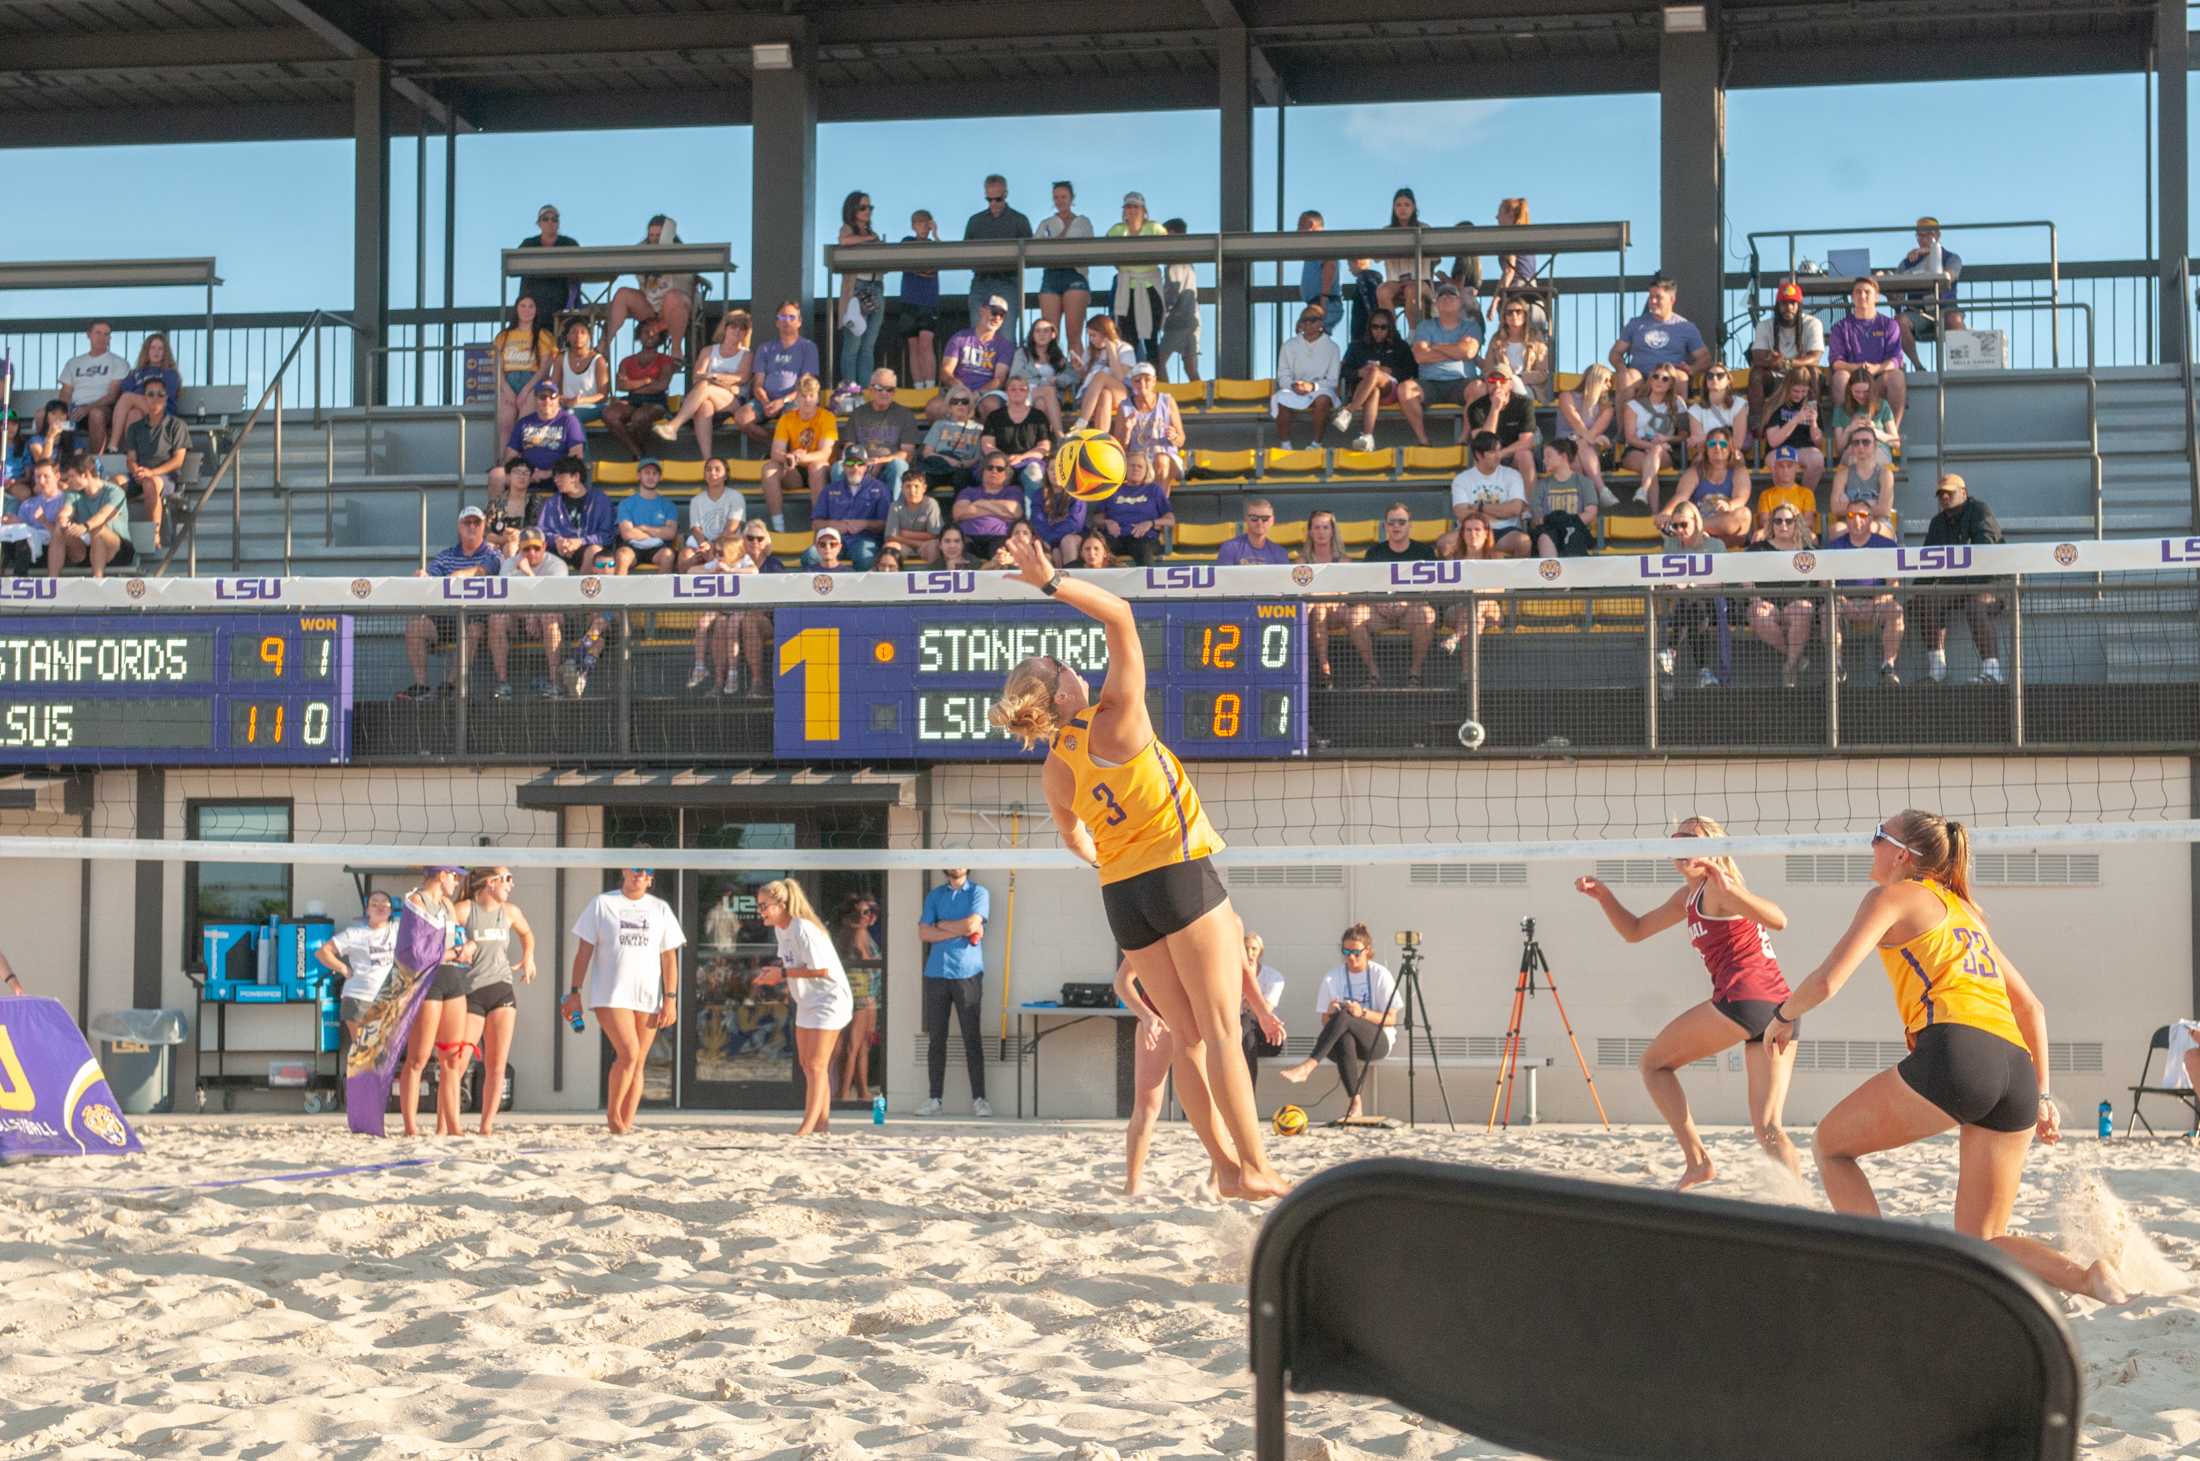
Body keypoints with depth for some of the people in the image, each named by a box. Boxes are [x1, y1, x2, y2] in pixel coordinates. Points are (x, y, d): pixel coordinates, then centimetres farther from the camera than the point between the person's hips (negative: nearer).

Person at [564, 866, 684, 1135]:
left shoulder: (660, 909, 11)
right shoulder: (602, 904, 4)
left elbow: (669, 958, 10)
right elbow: (584, 950, 4)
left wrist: (671, 999, 1)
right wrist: (575, 992, -2)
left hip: (648, 998, 3)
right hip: (610, 995, -3)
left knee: (638, 1063, 3)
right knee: (628, 1053, -18)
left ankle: (626, 1124, 9)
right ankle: (612, 1112, 1)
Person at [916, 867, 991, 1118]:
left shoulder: (978, 893, 5)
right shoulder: (935, 895, 14)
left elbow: (972, 924, -11)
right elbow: (924, 932, 2)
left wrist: (941, 924, 1)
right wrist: (959, 931, -6)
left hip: (967, 973, -3)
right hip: (936, 973, 3)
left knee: (972, 1038, -3)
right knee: (936, 1038, 3)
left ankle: (978, 1098, -1)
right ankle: (934, 1099, 7)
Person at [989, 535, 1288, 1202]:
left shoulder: (1053, 771, 5)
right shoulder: (1115, 721, -12)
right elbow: (1120, 617, -13)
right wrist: (1054, 583, -14)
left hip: (1121, 895, 6)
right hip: (1181, 874, -6)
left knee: (1187, 1034, 9)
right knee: (1221, 1028, -6)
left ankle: (1226, 1165, 7)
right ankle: (1255, 1166, -9)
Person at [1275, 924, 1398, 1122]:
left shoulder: (1381, 975, 1)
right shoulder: (1332, 978, 7)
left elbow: (1391, 1020, -2)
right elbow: (1325, 1022, 8)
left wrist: (1363, 1013, -19)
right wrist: (1330, 1013, -16)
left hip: (1378, 1041, -2)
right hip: (1346, 1040, 2)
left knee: (1343, 1017, -35)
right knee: (1345, 1039, -39)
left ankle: (1307, 1067, -50)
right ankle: (1355, 1103, -43)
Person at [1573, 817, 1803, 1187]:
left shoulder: (1717, 885, -3)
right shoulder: (1689, 896, 24)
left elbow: (1777, 920, -20)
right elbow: (1635, 930, 31)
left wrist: (1728, 888, -32)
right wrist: (1604, 896, 16)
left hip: (1743, 998, -9)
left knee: (1654, 1063, 10)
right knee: (1767, 1127, 3)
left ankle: (1697, 1160, 4)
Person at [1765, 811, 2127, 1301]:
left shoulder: (1894, 896, 10)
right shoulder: (1965, 910, 31)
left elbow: (1827, 981, 0)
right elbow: (2031, 1008, 31)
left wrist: (1784, 1015, 18)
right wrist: (2041, 1096, 29)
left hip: (1956, 1054, -7)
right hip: (2017, 1073, 7)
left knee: (1829, 1145, 15)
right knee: (1981, 1242, 13)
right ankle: (2086, 1277, -14)